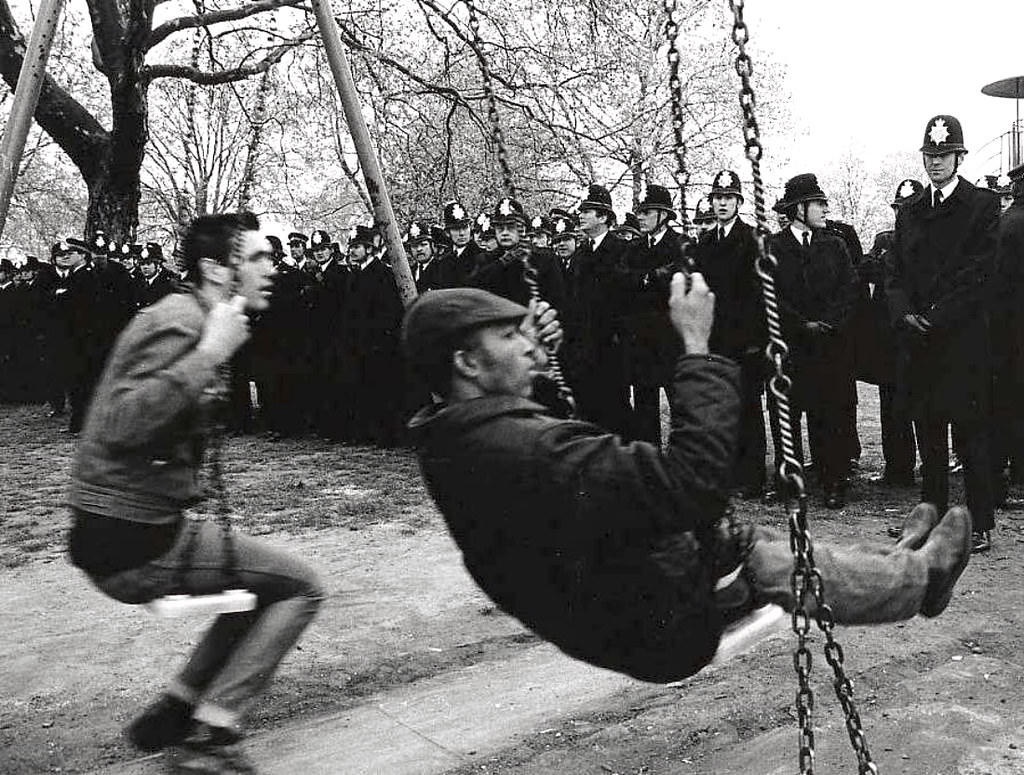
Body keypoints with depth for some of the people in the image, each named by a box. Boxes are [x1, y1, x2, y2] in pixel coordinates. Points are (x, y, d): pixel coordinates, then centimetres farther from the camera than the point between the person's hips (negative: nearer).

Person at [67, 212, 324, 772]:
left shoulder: (190, 319, 14)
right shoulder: (178, 323, -17)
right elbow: (121, 426, -30)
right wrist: (209, 356, -28)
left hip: (131, 534, 10)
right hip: (131, 541, -10)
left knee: (262, 583, 21)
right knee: (300, 588, -3)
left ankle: (172, 713, 23)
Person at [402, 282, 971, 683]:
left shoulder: (452, 438, -6)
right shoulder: (528, 451, -37)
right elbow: (694, 481, -39)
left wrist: (532, 352, 5)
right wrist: (698, 346, -31)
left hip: (596, 613, 9)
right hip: (655, 625, -9)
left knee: (752, 540, 22)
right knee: (786, 562, 11)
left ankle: (897, 567, 45)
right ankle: (921, 577, 40)